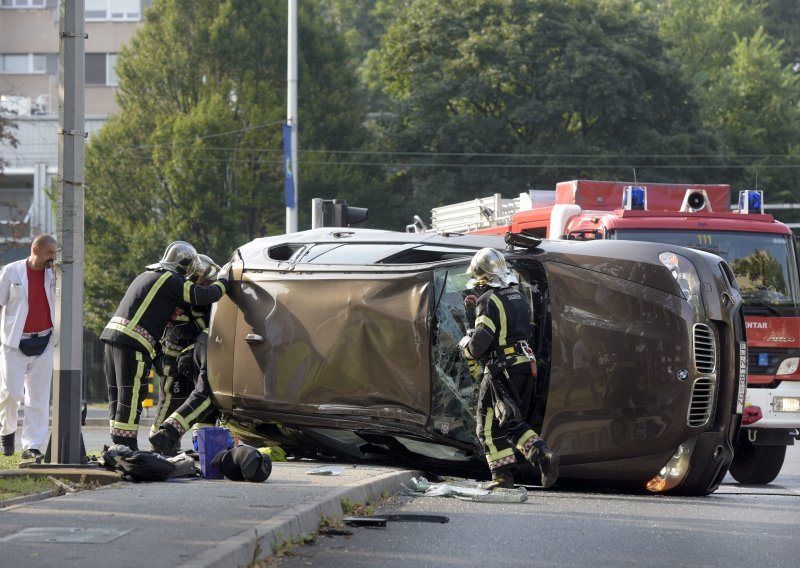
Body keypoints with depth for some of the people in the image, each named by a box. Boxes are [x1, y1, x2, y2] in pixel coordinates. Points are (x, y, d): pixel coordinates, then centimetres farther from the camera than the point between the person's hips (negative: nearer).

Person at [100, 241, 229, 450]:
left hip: (112, 333, 9)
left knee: (118, 397, 12)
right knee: (131, 398, -7)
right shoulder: (172, 281, -5)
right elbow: (206, 296, -10)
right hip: (133, 343, -9)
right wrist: (223, 280, 7)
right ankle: (126, 448, -8)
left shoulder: (147, 275, 24)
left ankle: (118, 446, 16)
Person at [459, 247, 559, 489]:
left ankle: (502, 474, 2)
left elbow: (481, 339, -19)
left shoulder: (489, 301, -14)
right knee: (514, 423, 18)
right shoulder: (518, 297, 12)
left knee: (490, 424, 4)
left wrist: (466, 346, 3)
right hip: (525, 366, 8)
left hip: (501, 370, -8)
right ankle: (543, 455, -1)